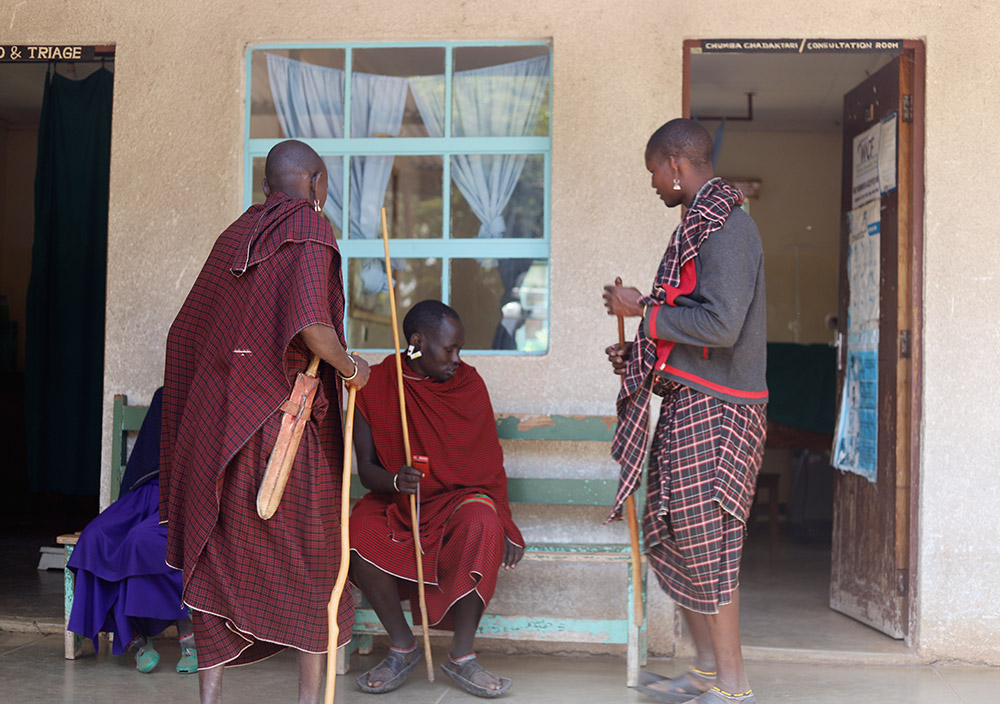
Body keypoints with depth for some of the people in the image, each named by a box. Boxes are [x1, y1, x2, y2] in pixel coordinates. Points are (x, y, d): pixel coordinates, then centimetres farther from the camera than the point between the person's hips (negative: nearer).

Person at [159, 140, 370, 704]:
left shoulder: (235, 235, 14)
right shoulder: (310, 230, -6)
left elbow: (185, 333, 18)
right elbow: (311, 324, -22)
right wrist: (349, 367, -5)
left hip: (215, 419, 6)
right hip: (286, 420, -5)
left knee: (219, 555, 10)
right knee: (312, 557, 10)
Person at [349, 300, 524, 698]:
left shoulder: (468, 384, -1)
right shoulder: (375, 388, -4)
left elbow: (489, 460, 3)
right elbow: (366, 469, -3)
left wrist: (505, 523, -7)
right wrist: (395, 481, -26)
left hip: (456, 499, 0)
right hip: (394, 501, 0)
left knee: (482, 525, -35)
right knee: (358, 535, -32)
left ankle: (462, 656, -19)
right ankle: (402, 647, -9)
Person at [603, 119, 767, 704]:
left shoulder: (726, 226, -15)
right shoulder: (705, 223, 17)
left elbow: (721, 325, -24)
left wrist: (643, 311, -14)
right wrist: (640, 354, 17)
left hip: (711, 412, -10)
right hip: (690, 402, 10)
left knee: (707, 545, -3)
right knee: (674, 539, 14)